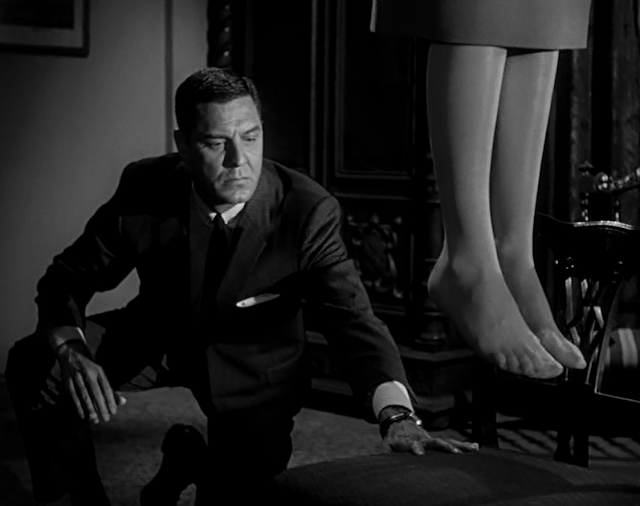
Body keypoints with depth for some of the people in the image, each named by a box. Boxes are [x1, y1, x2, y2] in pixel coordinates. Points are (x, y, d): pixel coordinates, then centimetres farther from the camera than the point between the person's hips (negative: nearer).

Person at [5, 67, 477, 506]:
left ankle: (194, 461, 26)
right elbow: (68, 277, -12)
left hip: (253, 365, -1)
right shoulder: (144, 188, -22)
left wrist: (398, 415, -54)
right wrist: (71, 350, -34)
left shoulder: (308, 210, -29)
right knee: (35, 365, -20)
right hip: (155, 337, 1)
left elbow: (352, 317, -36)